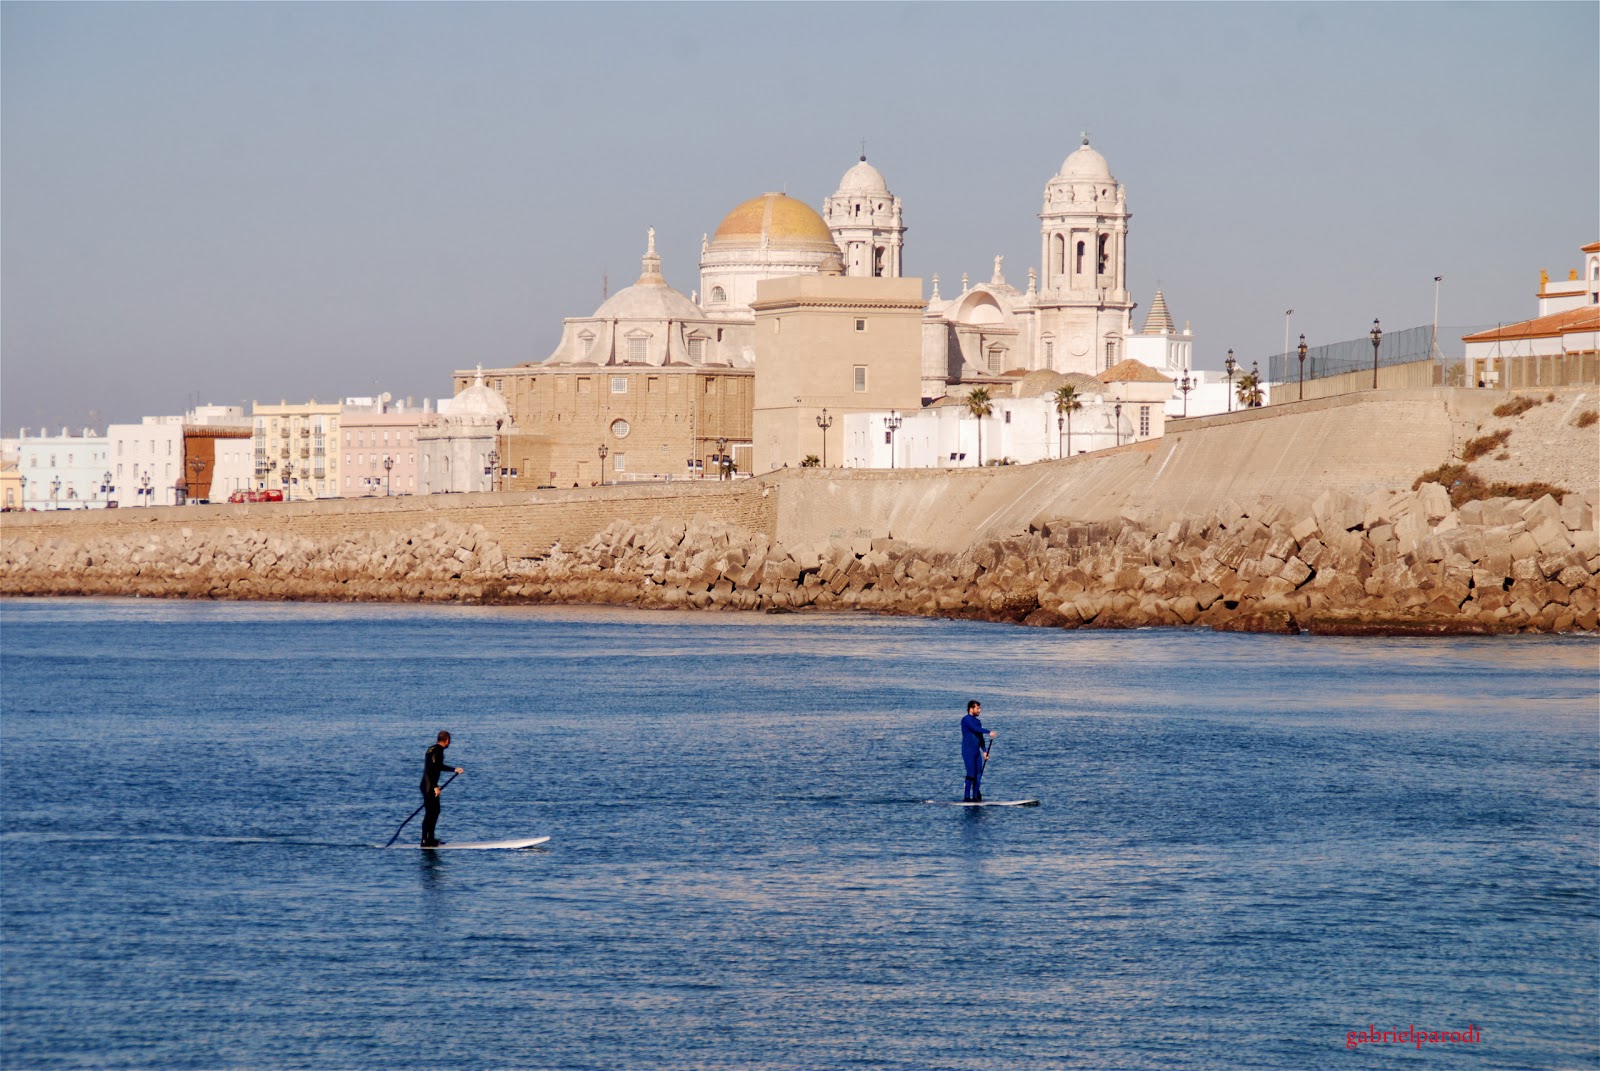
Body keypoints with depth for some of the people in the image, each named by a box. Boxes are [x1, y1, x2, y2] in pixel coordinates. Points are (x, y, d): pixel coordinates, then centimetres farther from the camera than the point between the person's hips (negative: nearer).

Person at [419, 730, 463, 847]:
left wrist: (455, 769, 36)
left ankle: (430, 839, 25)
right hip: (429, 786, -10)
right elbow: (432, 769, -24)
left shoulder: (434, 749, 15)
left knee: (435, 811, 18)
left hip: (428, 786, 10)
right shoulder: (438, 751, -15)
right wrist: (435, 787, -22)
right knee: (430, 813, -7)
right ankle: (425, 841, -6)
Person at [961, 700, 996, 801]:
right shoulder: (966, 720, -7)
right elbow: (975, 729, -23)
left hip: (976, 751, 8)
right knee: (971, 773, -12)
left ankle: (975, 796, 6)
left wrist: (984, 751, 15)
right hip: (968, 751, -8)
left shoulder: (977, 722, 18)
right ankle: (967, 797, -9)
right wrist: (989, 732, -26)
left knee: (978, 774, 3)